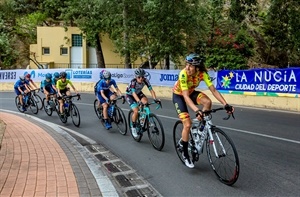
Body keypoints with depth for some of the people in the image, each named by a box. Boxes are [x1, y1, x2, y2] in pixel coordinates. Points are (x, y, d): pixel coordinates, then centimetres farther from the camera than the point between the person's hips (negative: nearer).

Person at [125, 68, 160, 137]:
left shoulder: (145, 80, -24)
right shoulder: (133, 82, -34)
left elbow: (151, 90, -28)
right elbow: (134, 93, -45)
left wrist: (155, 99, -44)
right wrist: (139, 101, -61)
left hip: (138, 93, 4)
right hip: (130, 95, -4)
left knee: (145, 101, -29)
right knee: (136, 111, -21)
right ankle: (133, 127, 1)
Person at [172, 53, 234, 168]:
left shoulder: (202, 73, -23)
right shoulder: (183, 74, -34)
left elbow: (213, 90, -25)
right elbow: (185, 96, -39)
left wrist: (226, 104, -36)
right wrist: (196, 110, -53)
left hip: (191, 92, 4)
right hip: (179, 95, -4)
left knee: (207, 102, -27)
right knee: (188, 124, -15)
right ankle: (185, 154, 5)